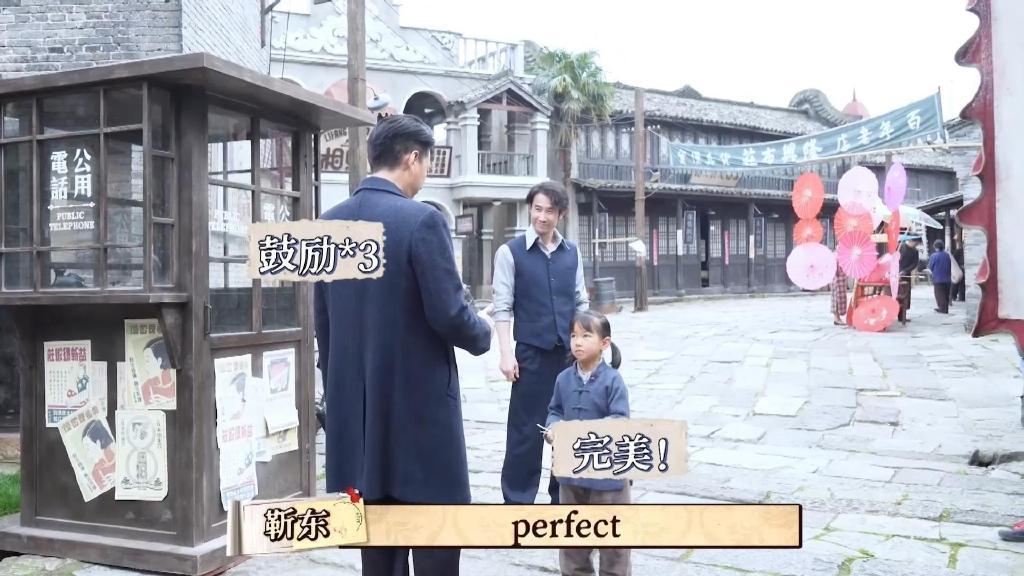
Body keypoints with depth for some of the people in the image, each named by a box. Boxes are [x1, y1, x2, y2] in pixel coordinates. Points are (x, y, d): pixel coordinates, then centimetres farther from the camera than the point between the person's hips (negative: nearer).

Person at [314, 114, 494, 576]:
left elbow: (322, 320, 11)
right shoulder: (422, 220, -15)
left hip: (358, 404, 7)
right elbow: (448, 315, -18)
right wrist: (482, 331, 4)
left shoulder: (330, 223, 6)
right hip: (419, 399, -7)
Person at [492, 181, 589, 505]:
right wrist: (506, 354, -12)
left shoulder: (572, 253, 9)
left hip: (569, 352, 4)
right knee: (526, 429, 2)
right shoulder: (511, 252, -4)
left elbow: (581, 302, 13)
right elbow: (502, 306, -6)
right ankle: (518, 500, 14)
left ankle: (563, 495, 26)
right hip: (532, 352, -4)